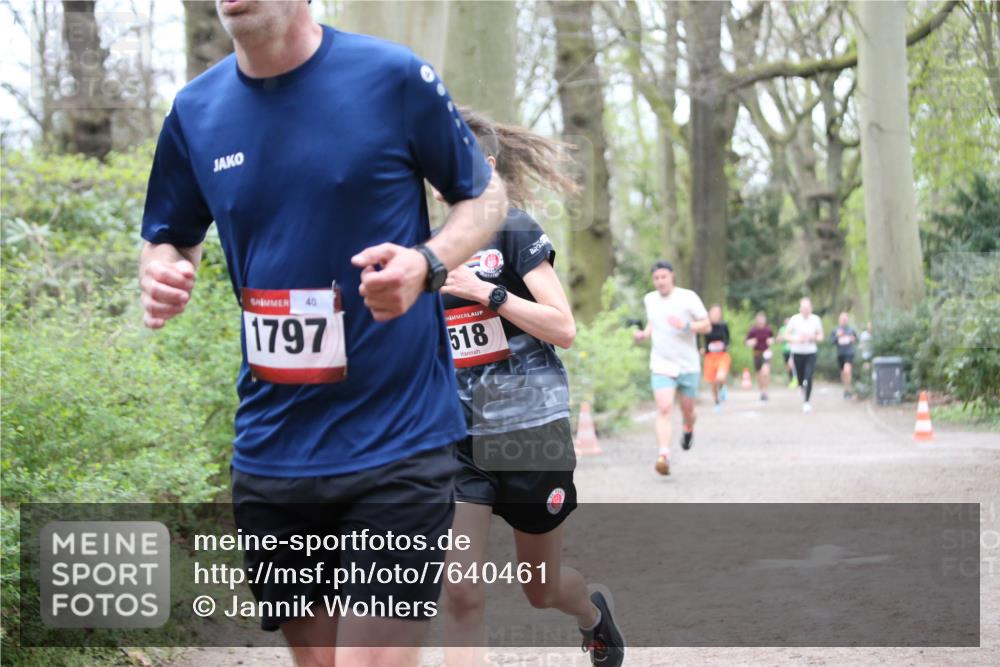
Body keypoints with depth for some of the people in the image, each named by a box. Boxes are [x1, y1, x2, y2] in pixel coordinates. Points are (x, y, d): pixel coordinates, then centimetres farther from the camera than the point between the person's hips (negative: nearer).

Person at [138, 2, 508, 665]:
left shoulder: (393, 76, -7)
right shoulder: (196, 111, 5)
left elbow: (487, 195, 4)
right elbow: (171, 239, 18)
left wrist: (426, 263, -17)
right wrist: (163, 274, -7)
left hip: (396, 443, -4)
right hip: (270, 453, 5)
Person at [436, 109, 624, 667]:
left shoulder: (515, 231, -8)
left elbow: (564, 329, -15)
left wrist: (486, 291, -21)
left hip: (531, 428, -3)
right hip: (456, 437, 3)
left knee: (542, 589, 16)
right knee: (461, 596, -14)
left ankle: (594, 614, 51)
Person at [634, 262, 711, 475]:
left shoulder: (688, 298, -6)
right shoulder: (649, 300, 7)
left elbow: (707, 326, -4)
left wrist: (686, 325, -22)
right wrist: (644, 334, 4)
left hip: (688, 365, -1)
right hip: (661, 365, 1)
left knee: (687, 410, 11)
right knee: (664, 409, -17)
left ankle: (688, 430, 48)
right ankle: (663, 455, -25)